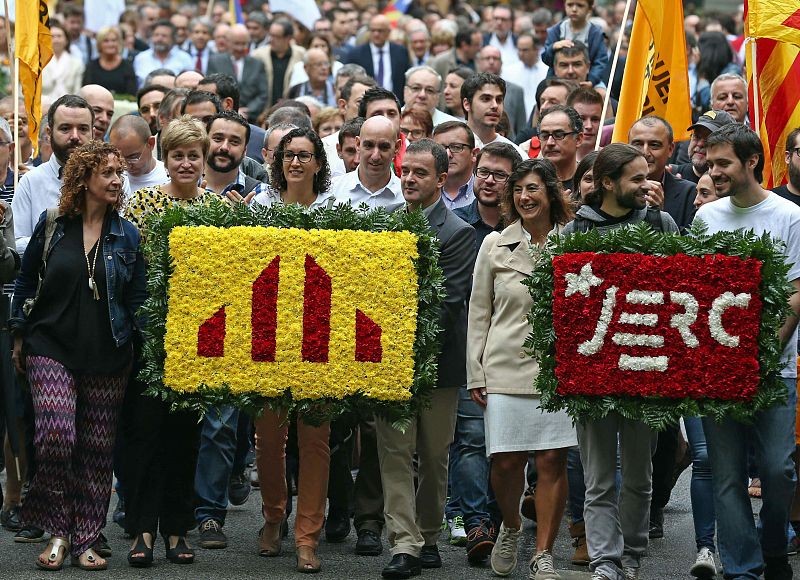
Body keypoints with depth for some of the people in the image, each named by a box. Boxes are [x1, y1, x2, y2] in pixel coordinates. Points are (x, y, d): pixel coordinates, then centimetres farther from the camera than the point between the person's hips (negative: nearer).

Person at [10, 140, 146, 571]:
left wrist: (133, 345, 3)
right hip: (52, 349, -2)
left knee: (97, 448, 3)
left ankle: (84, 540, 12)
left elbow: (138, 297, 8)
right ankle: (58, 531, -1)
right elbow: (26, 282, 10)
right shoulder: (52, 226, 2)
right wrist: (20, 336, 9)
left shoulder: (127, 235, 4)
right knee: (56, 435, -17)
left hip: (108, 358, 2)